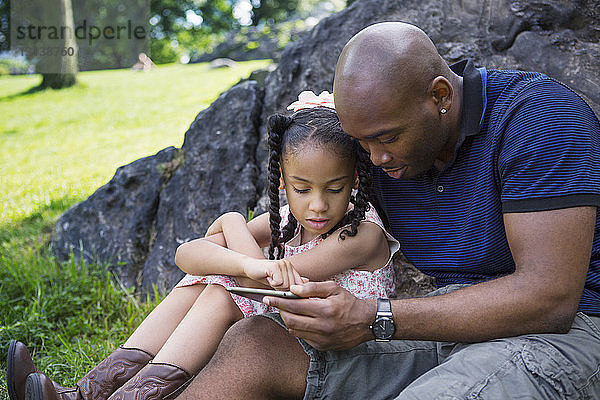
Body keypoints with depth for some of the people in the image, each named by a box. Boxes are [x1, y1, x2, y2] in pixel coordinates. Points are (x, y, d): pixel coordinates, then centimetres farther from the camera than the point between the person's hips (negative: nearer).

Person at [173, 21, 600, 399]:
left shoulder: (539, 114, -16)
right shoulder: (382, 139, 4)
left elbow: (551, 298, -23)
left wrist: (374, 321, -26)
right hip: (447, 321, 6)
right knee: (251, 341, -17)